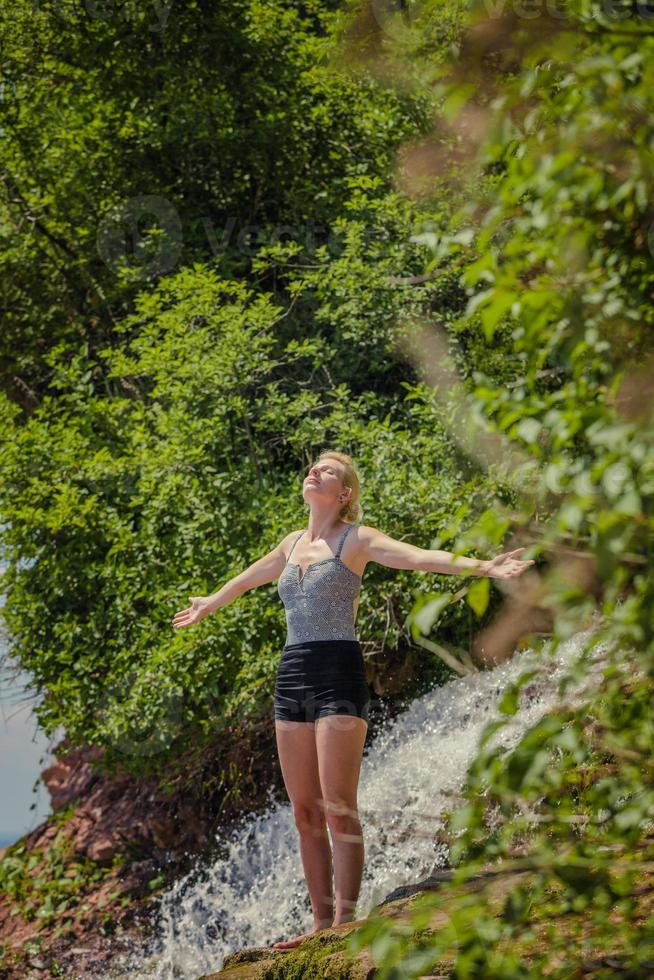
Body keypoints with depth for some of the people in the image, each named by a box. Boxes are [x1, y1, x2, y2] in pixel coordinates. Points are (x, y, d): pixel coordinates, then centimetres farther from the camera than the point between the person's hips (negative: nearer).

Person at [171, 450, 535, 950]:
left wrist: (481, 567, -30)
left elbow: (420, 557, -15)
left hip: (338, 672, -6)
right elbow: (248, 578, 37)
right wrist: (207, 606, 53)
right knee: (306, 812, 5)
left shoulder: (356, 539, 0)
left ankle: (345, 921, -8)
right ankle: (322, 922, 11)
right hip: (292, 675, 6)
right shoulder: (292, 543, 19)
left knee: (338, 809, -11)